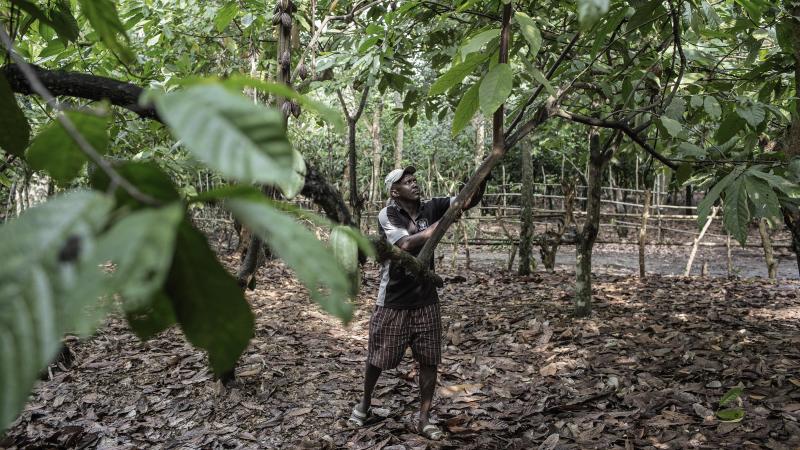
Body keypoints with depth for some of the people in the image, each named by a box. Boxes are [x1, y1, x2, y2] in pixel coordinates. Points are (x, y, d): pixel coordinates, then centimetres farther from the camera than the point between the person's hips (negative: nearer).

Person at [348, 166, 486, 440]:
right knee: (378, 358, 11)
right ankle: (365, 404, 37)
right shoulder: (387, 215, -13)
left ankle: (424, 419, 19)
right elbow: (407, 244, -28)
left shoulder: (431, 208, -1)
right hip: (393, 302, -3)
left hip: (426, 300, 4)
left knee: (429, 360, 5)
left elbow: (470, 200, -7)